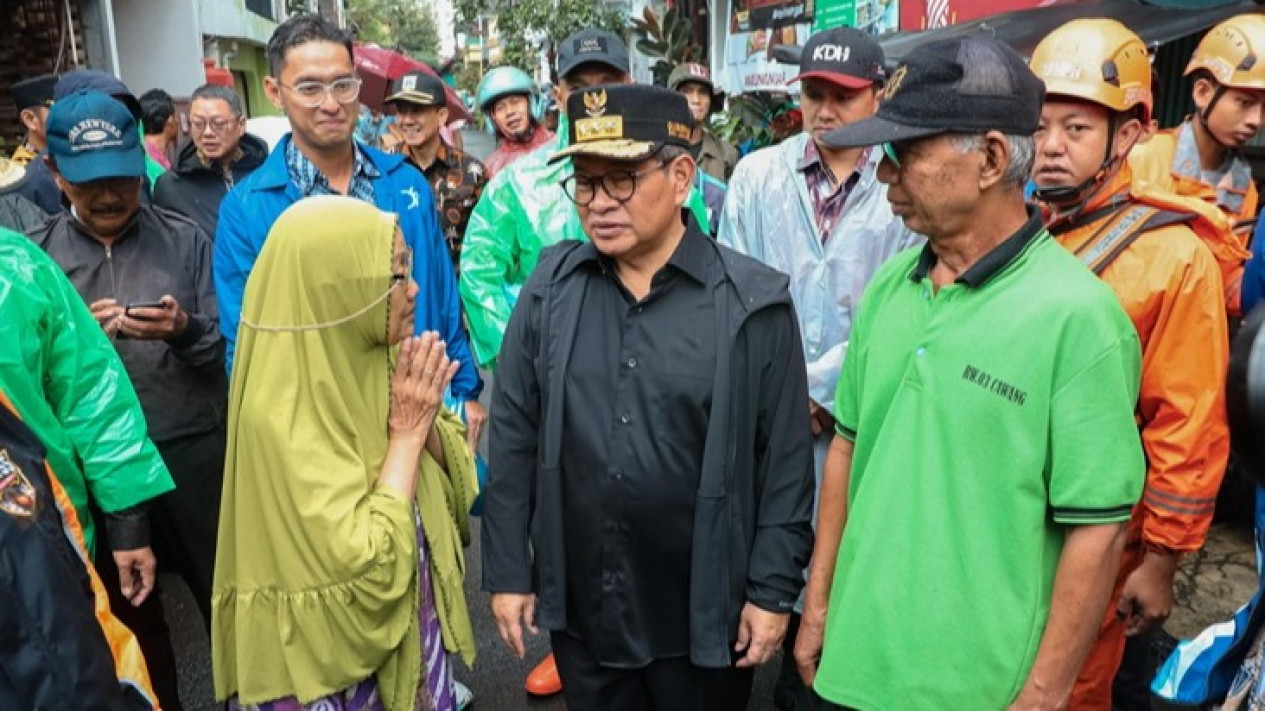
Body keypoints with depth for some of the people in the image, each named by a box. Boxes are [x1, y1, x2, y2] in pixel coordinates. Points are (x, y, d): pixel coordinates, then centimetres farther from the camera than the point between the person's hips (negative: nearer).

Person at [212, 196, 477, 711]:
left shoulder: (369, 363, -5)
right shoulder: (281, 417, -26)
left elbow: (453, 483, 2)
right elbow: (366, 566, -27)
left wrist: (425, 422, -17)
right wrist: (406, 433, -23)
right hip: (336, 659, -6)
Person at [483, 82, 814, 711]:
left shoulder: (753, 301, -10)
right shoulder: (551, 286, -2)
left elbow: (784, 461, -7)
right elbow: (513, 437, 2)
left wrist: (773, 590, -5)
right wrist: (507, 570, 2)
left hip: (705, 615, -2)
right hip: (579, 609, 3)